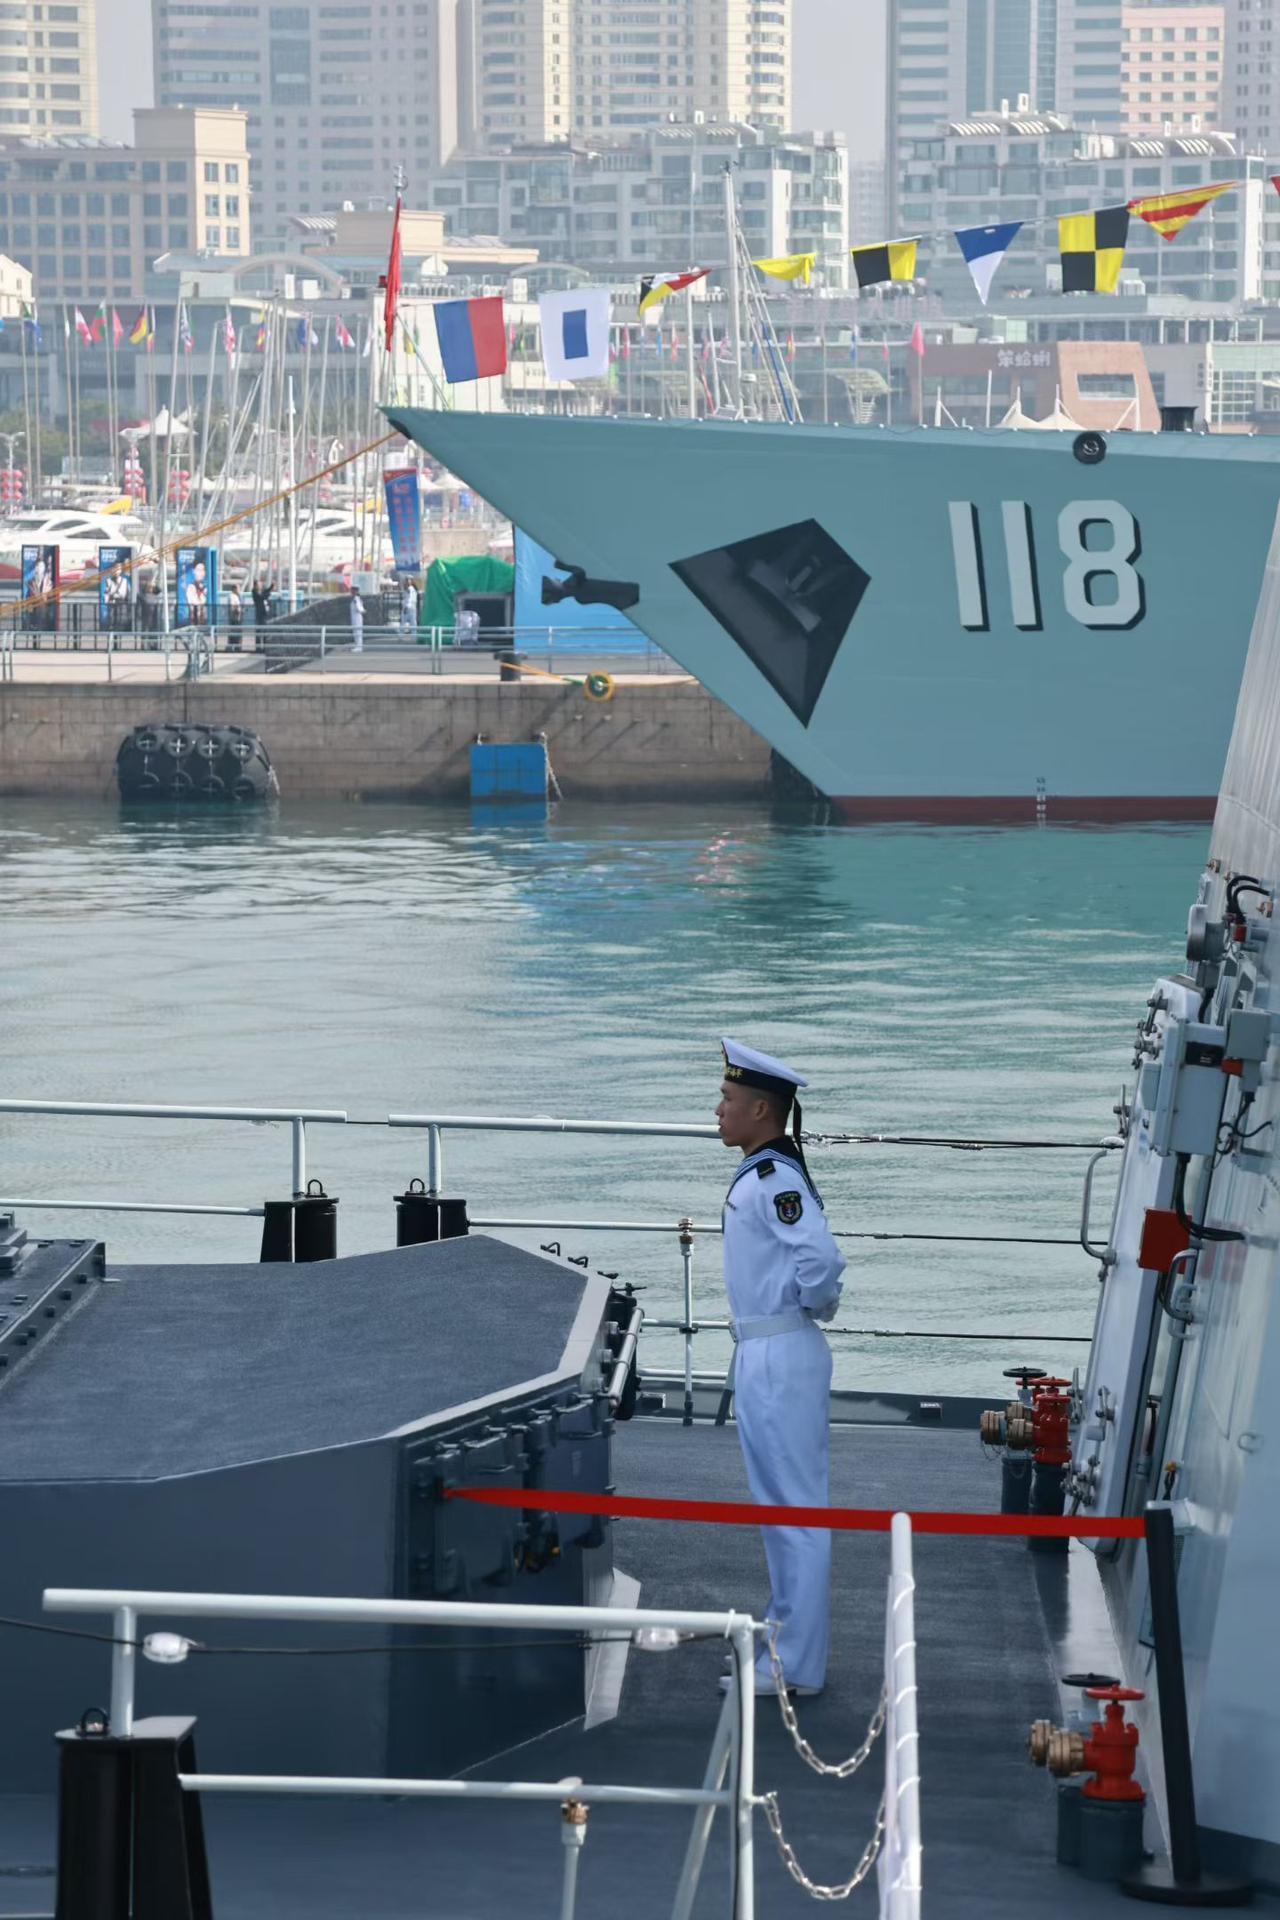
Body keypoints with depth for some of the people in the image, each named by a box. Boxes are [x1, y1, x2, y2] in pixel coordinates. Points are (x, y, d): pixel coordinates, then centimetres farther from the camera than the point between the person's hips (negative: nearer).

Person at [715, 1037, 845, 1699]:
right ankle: (785, 1642, 28)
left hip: (782, 1359, -11)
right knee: (779, 1507, 18)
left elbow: (820, 1257, -32)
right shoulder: (757, 1174, 13)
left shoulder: (776, 1179, -19)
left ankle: (795, 1667, -2)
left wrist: (808, 1306, -15)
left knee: (795, 1509, -5)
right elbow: (811, 1257, 26)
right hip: (760, 1357, 11)